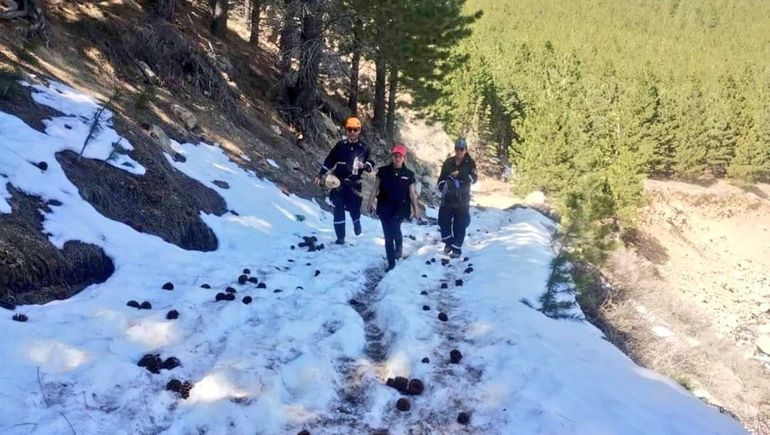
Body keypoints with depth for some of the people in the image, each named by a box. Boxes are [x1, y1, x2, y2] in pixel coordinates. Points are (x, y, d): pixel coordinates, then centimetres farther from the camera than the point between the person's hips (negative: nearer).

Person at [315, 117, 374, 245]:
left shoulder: (364, 148, 0)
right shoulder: (340, 145, 1)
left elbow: (371, 164, 4)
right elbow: (329, 161, 6)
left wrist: (365, 165, -19)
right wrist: (320, 175, 5)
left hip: (354, 184, 0)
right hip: (338, 182, 0)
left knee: (354, 208, 6)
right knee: (339, 210, -5)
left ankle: (357, 224, 40)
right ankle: (340, 237, 2)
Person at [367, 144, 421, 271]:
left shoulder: (408, 174, 2)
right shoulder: (383, 171, 1)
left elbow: (412, 193, 7)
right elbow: (376, 188, 4)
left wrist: (416, 209, 5)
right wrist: (370, 202, -3)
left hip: (400, 208, -1)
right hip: (385, 208, 1)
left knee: (394, 228, -22)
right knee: (388, 236, 3)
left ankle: (399, 245, 11)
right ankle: (391, 263, 13)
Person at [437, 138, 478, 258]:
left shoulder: (470, 163, -1)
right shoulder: (448, 162, 7)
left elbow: (474, 178, -13)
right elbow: (441, 177, 11)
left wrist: (459, 174, -26)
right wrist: (442, 186, -9)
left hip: (462, 199, -3)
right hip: (447, 197, 3)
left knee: (460, 225, -1)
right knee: (443, 221, 6)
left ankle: (457, 248, 9)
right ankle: (448, 242, 27)